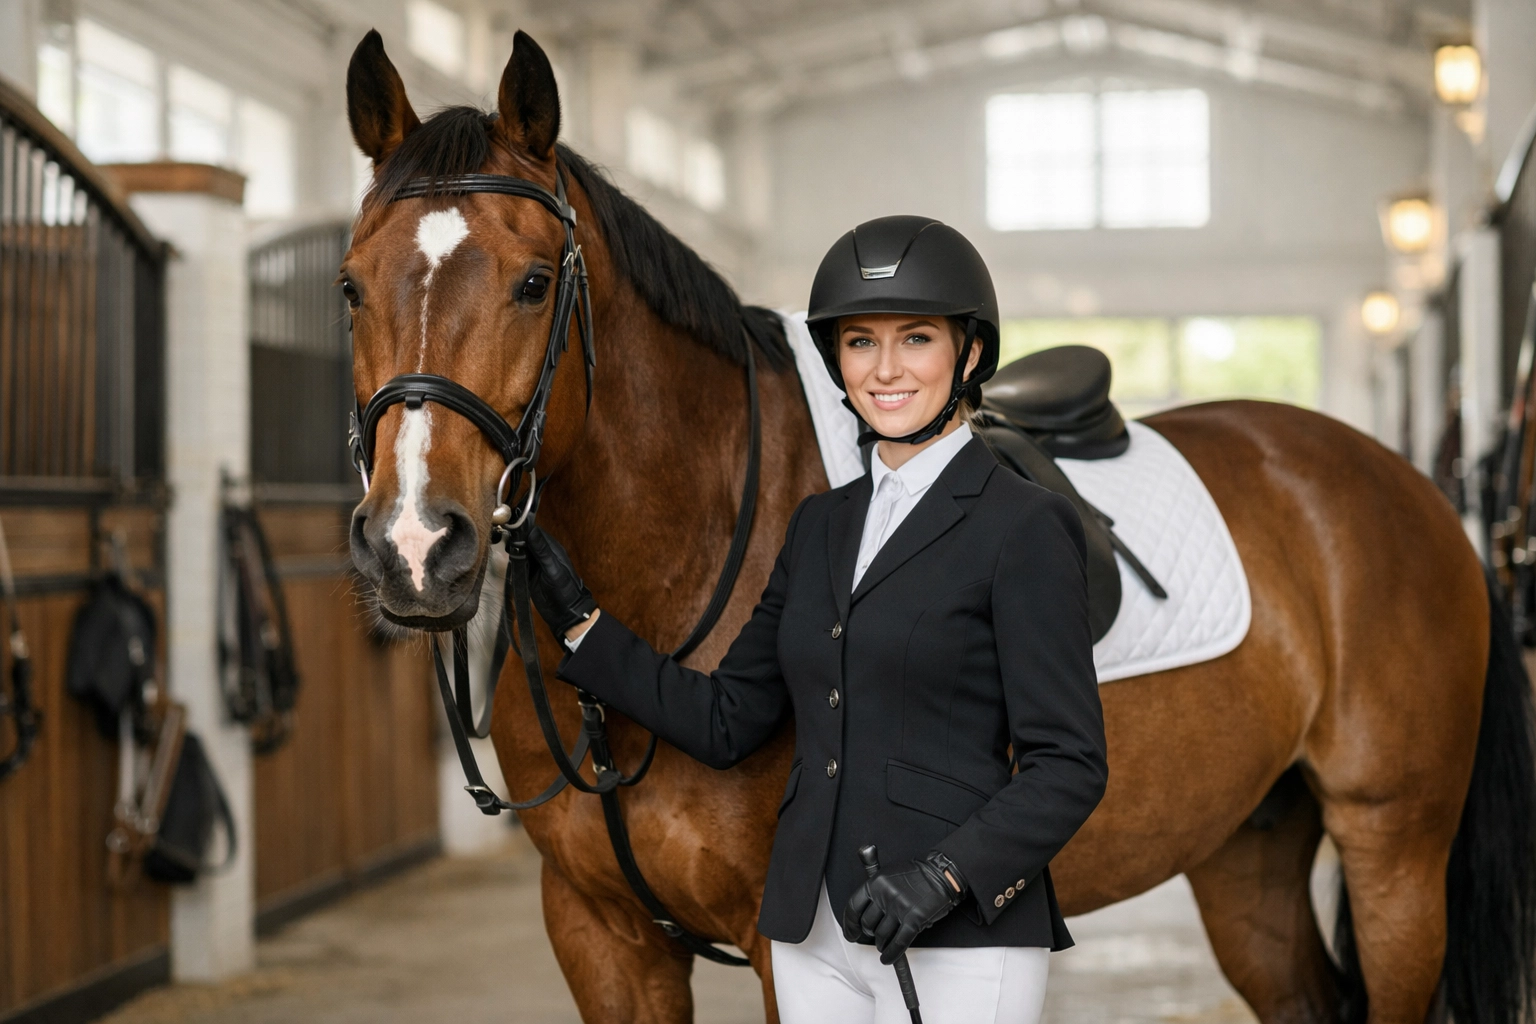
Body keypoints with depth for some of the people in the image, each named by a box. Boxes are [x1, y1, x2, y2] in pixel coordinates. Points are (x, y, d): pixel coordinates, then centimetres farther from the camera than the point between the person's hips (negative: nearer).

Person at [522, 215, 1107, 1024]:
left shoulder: (1024, 526, -7)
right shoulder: (820, 525, 13)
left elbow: (1068, 766, -11)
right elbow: (726, 723, 14)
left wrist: (944, 873, -23)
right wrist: (577, 623, 9)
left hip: (959, 944, -6)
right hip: (816, 937, 6)